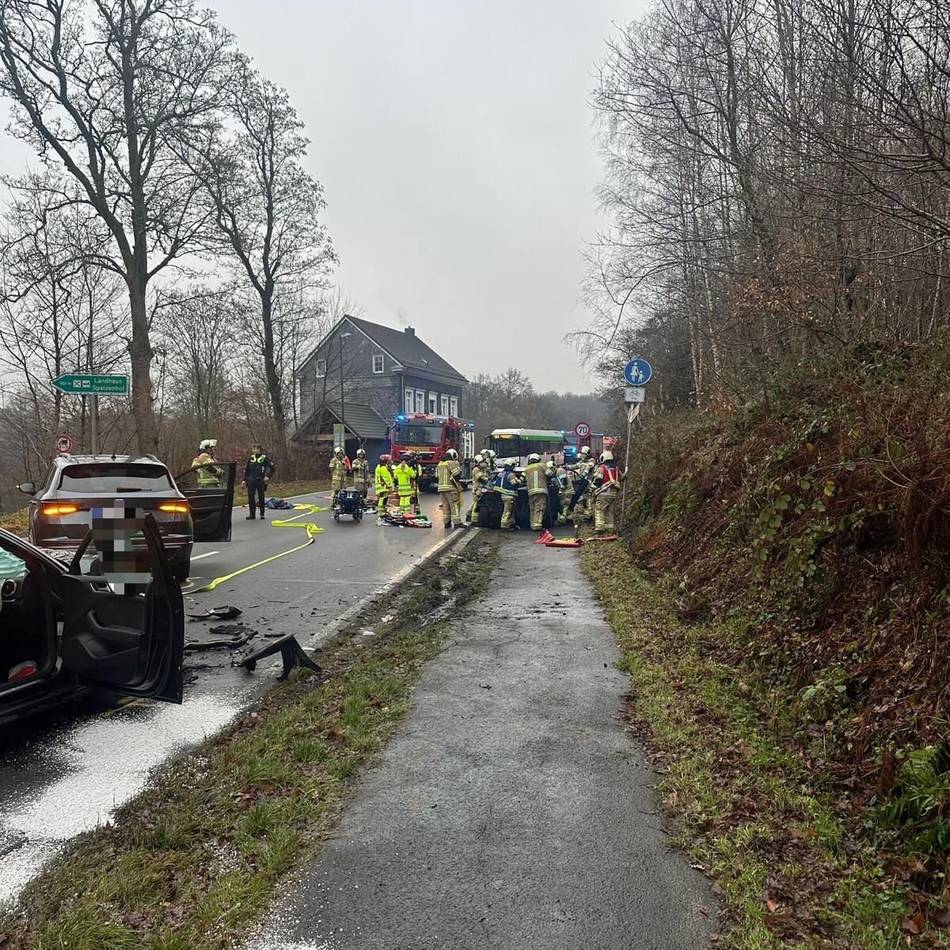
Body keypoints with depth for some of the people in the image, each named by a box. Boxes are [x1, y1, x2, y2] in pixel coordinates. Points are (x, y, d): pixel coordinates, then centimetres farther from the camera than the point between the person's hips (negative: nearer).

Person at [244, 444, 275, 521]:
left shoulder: (264, 457, -3)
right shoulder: (250, 457, 6)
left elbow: (272, 467, 1)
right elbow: (246, 469, 13)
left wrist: (268, 476, -6)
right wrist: (244, 480, 8)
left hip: (260, 480, -3)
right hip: (251, 480, 3)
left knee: (261, 497, 4)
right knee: (251, 497, 1)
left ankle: (262, 514, 13)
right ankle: (252, 514, 8)